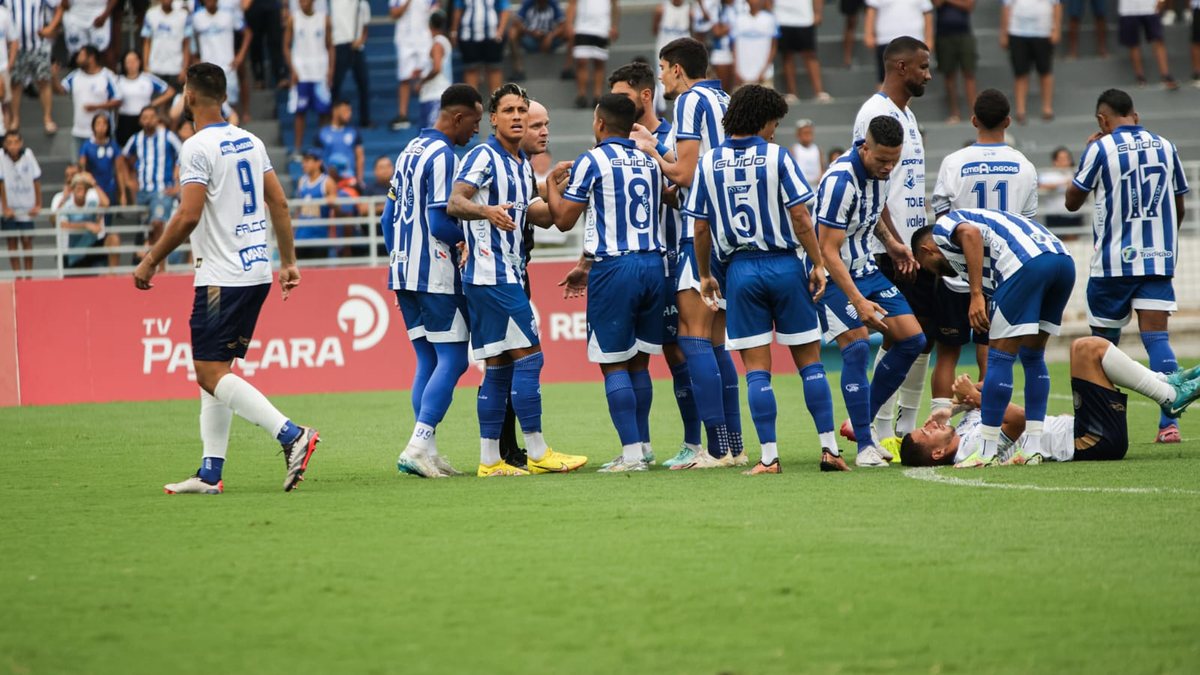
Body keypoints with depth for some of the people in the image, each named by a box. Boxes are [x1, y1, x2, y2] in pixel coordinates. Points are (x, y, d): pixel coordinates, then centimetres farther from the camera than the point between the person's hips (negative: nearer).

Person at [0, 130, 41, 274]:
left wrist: (38, 204, -4)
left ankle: (28, 276, 13)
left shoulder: (28, 155, -13)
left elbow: (36, 180, -6)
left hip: (27, 208, 0)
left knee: (27, 241, 3)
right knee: (12, 242, 4)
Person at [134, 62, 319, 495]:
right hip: (256, 270, 9)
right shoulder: (250, 142, 12)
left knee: (211, 373, -9)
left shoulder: (198, 148, -12)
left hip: (221, 277, -9)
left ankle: (290, 435, -22)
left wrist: (151, 261, -9)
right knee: (212, 370, 13)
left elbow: (188, 217, -19)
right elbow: (279, 205, 13)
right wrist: (288, 263, 19)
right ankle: (210, 473, 12)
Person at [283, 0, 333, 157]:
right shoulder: (293, 19, 2)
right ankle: (297, 148, 3)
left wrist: (330, 70, -3)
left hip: (320, 72, 1)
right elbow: (286, 47, 3)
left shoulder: (324, 19, 4)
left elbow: (330, 46, 7)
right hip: (300, 72, -1)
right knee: (299, 112, -1)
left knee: (323, 111, 1)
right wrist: (292, 70, -6)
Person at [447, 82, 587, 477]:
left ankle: (490, 460, 9)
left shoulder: (522, 165, 17)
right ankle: (538, 454, -8)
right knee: (527, 355, -9)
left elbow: (539, 216, 26)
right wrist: (487, 212, -42)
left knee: (499, 366, 8)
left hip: (507, 274, 9)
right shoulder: (484, 157, -10)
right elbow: (454, 203, -23)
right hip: (491, 274, -9)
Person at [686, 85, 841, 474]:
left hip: (740, 270, 1)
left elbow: (700, 228, 4)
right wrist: (818, 264, -2)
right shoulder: (777, 157, -5)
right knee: (809, 359, 7)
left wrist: (705, 276, 14)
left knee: (756, 368, 3)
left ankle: (769, 457, -2)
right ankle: (829, 448, 5)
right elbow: (800, 217, -9)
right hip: (784, 264, -1)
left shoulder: (708, 163, 2)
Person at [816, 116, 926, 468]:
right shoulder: (841, 181, -29)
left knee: (912, 340, 4)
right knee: (857, 347, -21)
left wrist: (889, 241, 13)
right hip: (834, 275, -8)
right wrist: (859, 302, -33)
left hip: (866, 267, 8)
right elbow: (828, 251, -28)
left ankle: (862, 423, 14)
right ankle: (864, 445, -14)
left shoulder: (881, 168, -4)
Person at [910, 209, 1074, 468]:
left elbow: (971, 233, -9)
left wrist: (976, 295, -13)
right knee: (1033, 357, 20)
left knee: (1000, 356, 0)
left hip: (1027, 262, -9)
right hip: (1064, 259, 9)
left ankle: (987, 453, 2)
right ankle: (1033, 449, 19)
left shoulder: (942, 227, 19)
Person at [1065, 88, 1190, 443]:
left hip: (1113, 262, -3)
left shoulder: (1100, 149, -7)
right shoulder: (1165, 147, 7)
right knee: (1157, 337, -3)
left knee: (1104, 341, 10)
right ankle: (1169, 422, -16)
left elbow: (1072, 201, 3)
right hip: (1158, 260, 3)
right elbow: (1178, 207, 15)